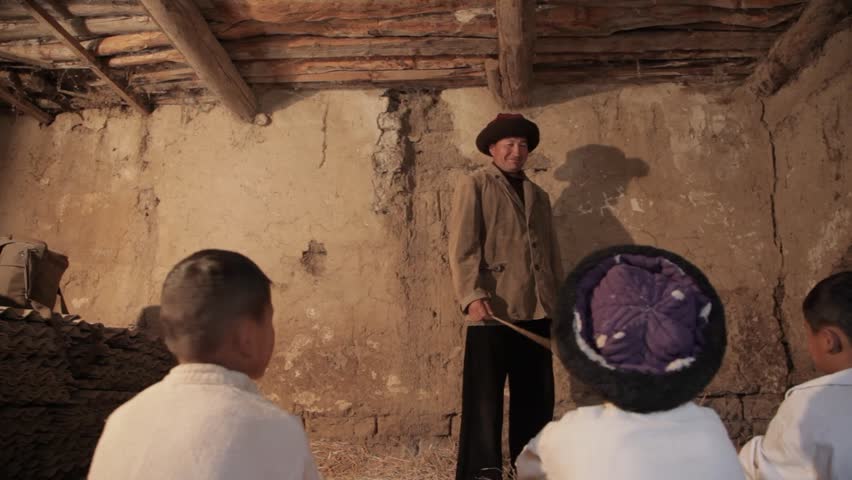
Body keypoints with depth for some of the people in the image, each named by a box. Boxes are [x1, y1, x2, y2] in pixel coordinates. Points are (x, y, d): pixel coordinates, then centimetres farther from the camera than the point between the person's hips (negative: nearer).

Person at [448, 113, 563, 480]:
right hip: (494, 308, -5)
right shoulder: (474, 186, 2)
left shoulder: (539, 196, 21)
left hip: (537, 311, 6)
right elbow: (462, 248, -8)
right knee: (485, 396, 1)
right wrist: (472, 296, -21)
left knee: (536, 395, 12)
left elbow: (552, 253, 20)